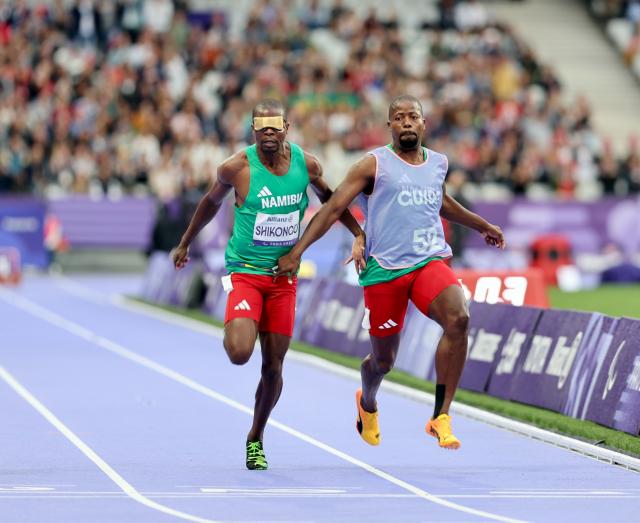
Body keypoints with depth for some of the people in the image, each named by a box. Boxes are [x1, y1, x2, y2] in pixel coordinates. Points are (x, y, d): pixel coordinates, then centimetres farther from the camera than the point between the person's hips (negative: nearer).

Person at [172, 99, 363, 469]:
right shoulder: (237, 168, -12)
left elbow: (328, 197, 18)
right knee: (239, 353, -23)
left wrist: (359, 232, 15)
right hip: (245, 271, -3)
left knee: (273, 366, 5)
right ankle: (235, 330, 15)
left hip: (284, 275, 3)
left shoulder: (306, 164, -4)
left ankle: (256, 438, 25)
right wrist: (185, 243, 19)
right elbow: (211, 203, 8)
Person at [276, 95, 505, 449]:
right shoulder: (374, 164, -1)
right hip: (384, 269, -3)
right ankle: (367, 403, 45)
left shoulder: (438, 163, 14)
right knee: (383, 359, 6)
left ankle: (441, 417, -22)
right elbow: (332, 209, -3)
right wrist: (296, 252, -10)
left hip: (430, 262, 3)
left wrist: (482, 225, 47)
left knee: (458, 318, -27)